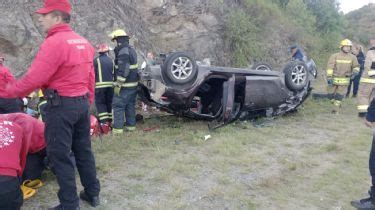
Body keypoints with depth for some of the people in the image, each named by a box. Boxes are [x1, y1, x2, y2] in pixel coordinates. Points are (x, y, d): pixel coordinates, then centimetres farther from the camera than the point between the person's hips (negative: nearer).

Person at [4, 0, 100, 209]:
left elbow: (35, 78, -20)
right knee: (83, 150, 17)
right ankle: (92, 193, 27)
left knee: (60, 155, 2)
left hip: (61, 105, -8)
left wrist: (10, 90, -5)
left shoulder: (54, 42, -16)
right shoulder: (84, 42, 11)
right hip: (82, 103, 8)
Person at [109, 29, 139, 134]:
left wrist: (118, 84, -22)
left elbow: (123, 70, -25)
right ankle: (131, 125, 21)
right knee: (130, 105, 15)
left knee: (118, 106, -4)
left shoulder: (123, 52, -17)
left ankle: (117, 128, -3)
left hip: (124, 85, -10)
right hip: (133, 83, 10)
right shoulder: (131, 49, 15)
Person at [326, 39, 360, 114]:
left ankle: (336, 109, 14)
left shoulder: (352, 57, -2)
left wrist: (355, 72, -13)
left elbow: (356, 66, 10)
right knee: (331, 94, 8)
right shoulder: (334, 56, -9)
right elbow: (330, 67, -15)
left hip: (344, 80, 0)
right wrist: (329, 78, -23)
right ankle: (338, 105, 33)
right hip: (334, 79, 0)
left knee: (339, 96, 0)